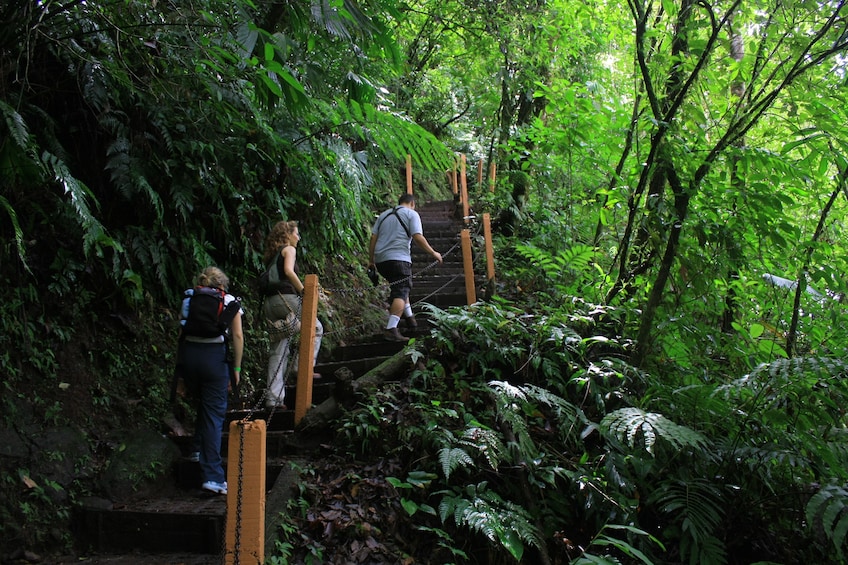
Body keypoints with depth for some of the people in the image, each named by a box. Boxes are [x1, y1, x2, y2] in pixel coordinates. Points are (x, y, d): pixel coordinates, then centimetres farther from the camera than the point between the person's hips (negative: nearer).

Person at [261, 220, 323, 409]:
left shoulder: (271, 253, 26)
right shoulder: (289, 249, 3)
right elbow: (289, 271, -16)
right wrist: (304, 291, -13)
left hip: (269, 301, 8)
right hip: (285, 297, -8)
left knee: (278, 350, 6)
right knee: (315, 328, 10)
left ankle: (273, 397, 2)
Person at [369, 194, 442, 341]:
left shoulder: (384, 215, 22)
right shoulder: (411, 214, 6)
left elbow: (373, 238, 15)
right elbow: (418, 237, -6)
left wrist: (371, 260, 18)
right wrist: (433, 253, 2)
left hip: (380, 259, 7)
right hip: (399, 258, -7)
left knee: (401, 288, 25)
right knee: (401, 292, -12)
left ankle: (409, 317, 36)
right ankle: (391, 329, -27)